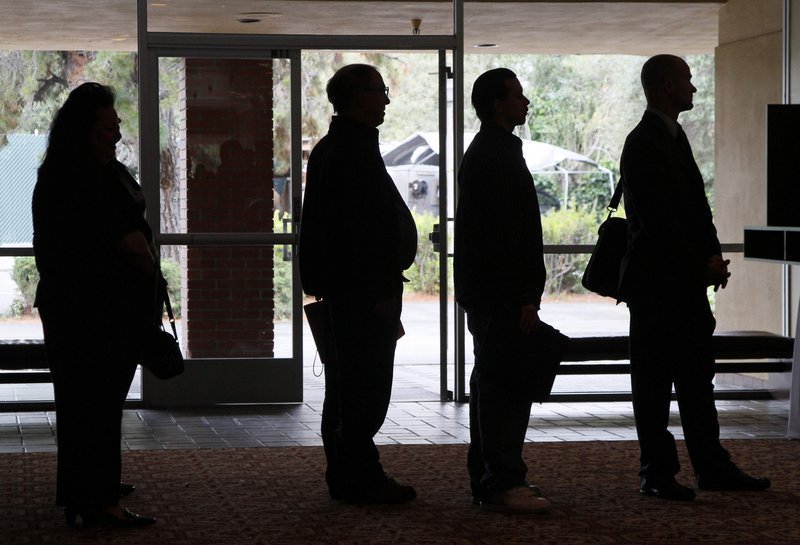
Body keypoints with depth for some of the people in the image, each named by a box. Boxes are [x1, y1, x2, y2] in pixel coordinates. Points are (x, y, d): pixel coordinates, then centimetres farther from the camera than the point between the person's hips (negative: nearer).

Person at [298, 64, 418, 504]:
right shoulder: (356, 151, -17)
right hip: (365, 288, -11)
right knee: (367, 386, -7)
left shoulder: (327, 149, 17)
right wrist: (385, 290, -21)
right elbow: (368, 228, -22)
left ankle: (344, 475, 21)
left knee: (344, 385, 14)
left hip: (339, 287, 11)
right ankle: (361, 479, -4)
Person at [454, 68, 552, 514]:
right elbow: (505, 233, -21)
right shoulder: (497, 156, -15)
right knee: (506, 384, -10)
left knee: (492, 382, 14)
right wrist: (525, 298, -21)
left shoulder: (482, 153, 18)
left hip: (484, 292, 11)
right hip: (502, 292, -11)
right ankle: (502, 483, -10)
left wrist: (524, 294, 21)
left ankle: (489, 477, 20)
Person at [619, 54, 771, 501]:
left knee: (698, 376, 12)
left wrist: (713, 255, 2)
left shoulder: (675, 137, 15)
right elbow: (657, 220, -19)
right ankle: (658, 473, 5)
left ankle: (713, 467, 18)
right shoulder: (643, 144, -15)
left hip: (687, 280, 10)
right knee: (655, 380, -1)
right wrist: (702, 264, -14)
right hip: (656, 283, -10)